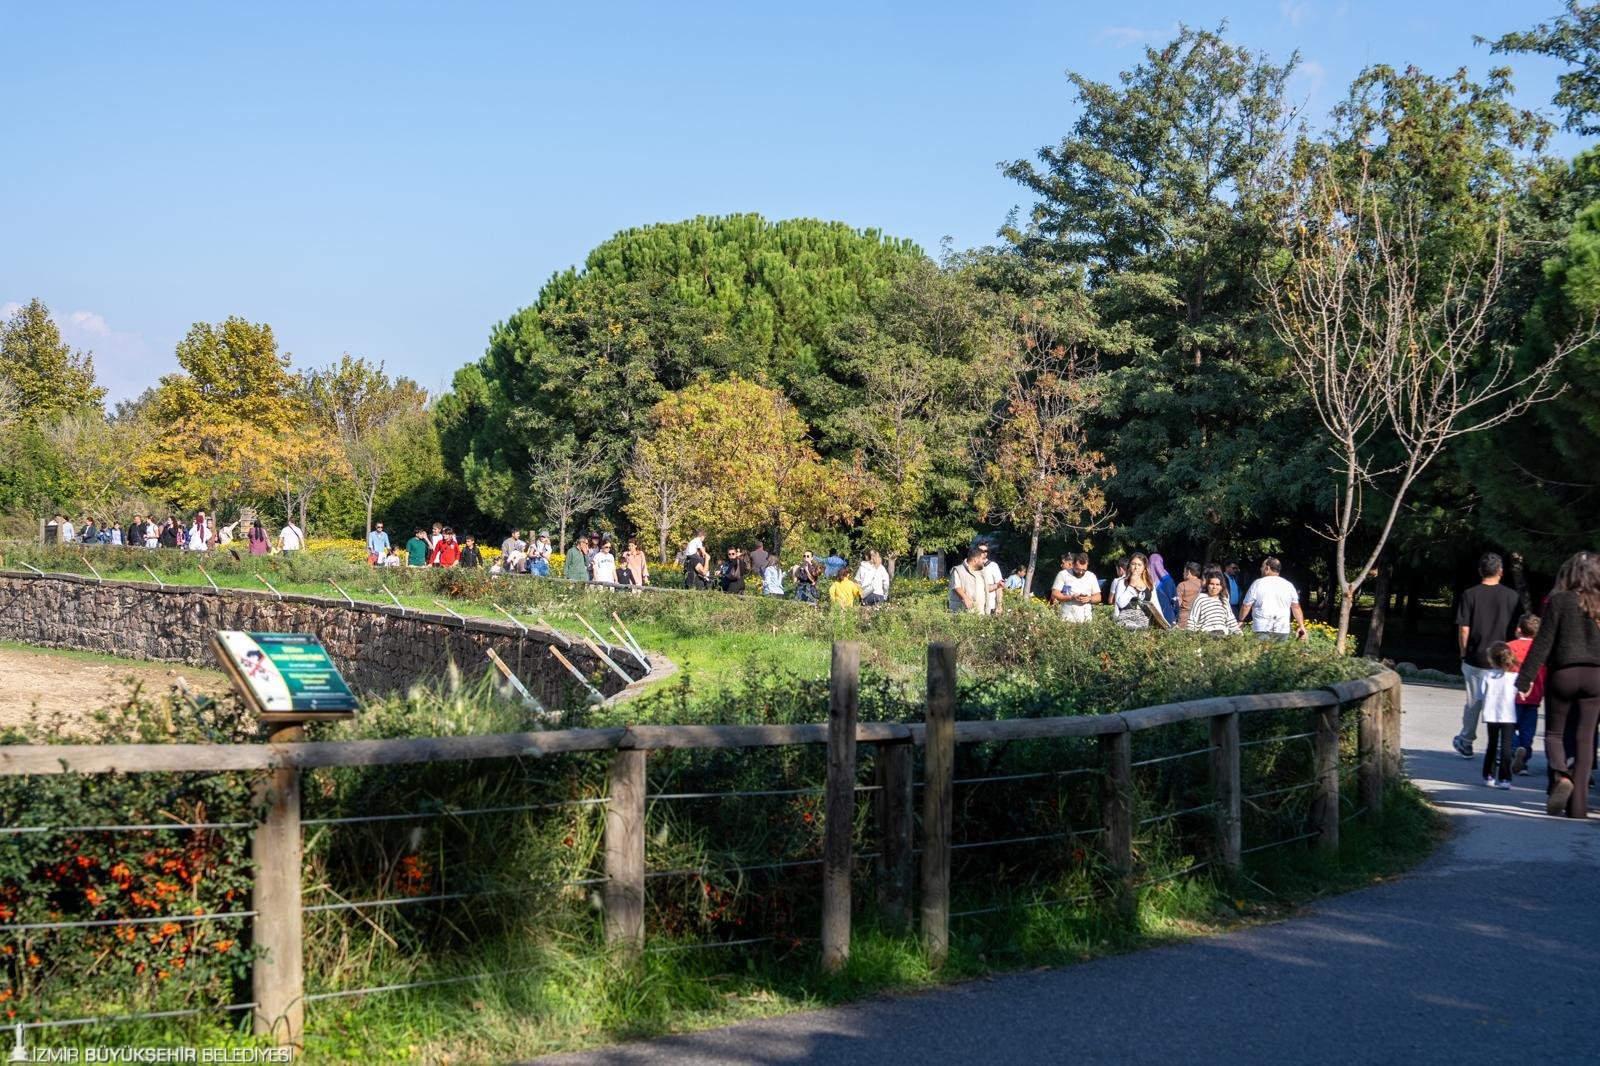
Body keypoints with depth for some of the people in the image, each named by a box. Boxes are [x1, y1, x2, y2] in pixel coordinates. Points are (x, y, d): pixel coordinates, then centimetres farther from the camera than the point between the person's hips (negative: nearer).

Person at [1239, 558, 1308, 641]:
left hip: (1262, 629, -3)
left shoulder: (1257, 584, 0)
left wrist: (1241, 620, 17)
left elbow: (1246, 606, 3)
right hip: (1283, 630, 3)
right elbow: (1296, 608, 8)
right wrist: (1301, 626, 11)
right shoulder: (1288, 585, 9)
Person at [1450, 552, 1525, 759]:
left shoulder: (1469, 595, -5)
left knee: (1474, 702, 13)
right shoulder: (1512, 595, -2)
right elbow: (1518, 629, 0)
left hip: (1475, 659, 0)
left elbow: (1463, 630, -6)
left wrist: (1464, 654, 7)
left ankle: (1465, 742, 27)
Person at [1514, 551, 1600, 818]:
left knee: (1555, 733, 11)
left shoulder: (1559, 601, -7)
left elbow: (1543, 643, -9)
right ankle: (1578, 804, 5)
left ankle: (1561, 776, -19)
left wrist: (1525, 679, -6)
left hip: (1563, 673, -2)